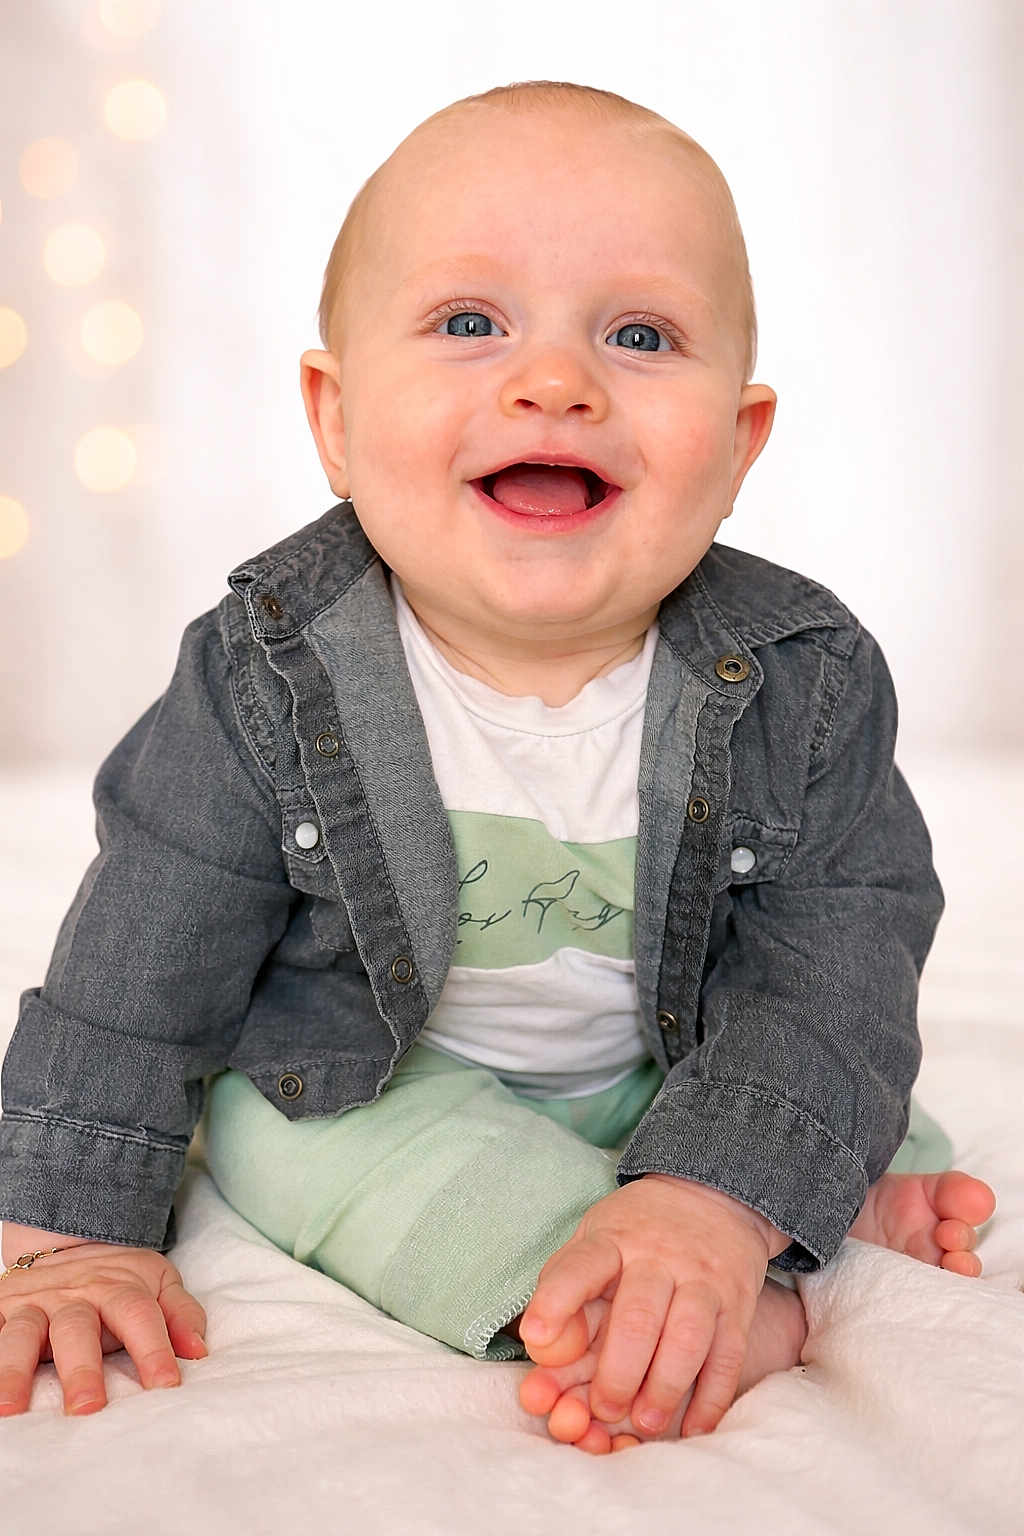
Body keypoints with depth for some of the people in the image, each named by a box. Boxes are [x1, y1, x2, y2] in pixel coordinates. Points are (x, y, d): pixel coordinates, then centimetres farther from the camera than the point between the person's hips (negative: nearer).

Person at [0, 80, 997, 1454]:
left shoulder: (805, 682, -21)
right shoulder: (270, 675, -22)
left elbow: (833, 970, -21)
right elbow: (145, 959, -14)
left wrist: (716, 1196, -37)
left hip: (680, 1072, 2)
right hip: (360, 1079, -1)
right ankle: (756, 1306, -31)